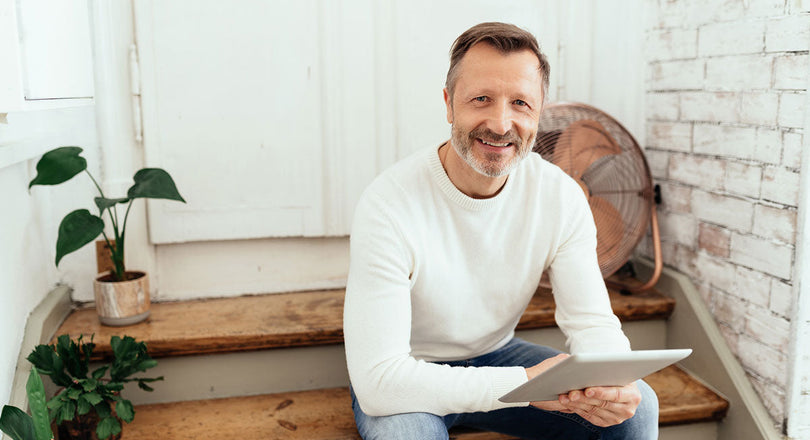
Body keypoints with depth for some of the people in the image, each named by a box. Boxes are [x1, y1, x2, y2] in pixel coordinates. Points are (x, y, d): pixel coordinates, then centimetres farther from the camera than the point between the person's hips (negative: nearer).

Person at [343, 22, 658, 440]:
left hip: (496, 356, 4)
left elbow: (592, 322, -11)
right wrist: (526, 382, -36)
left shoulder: (562, 197, -14)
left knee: (637, 406, -11)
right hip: (407, 376, -3)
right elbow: (379, 380, -33)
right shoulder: (389, 205, -29)